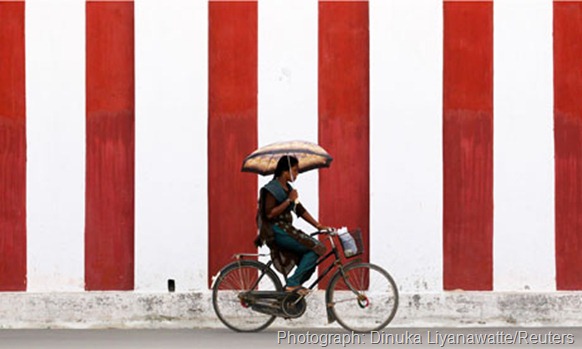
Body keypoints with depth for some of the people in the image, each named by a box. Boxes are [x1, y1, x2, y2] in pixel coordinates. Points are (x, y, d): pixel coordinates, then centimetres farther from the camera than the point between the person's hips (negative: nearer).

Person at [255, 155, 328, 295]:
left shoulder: (288, 189, 15)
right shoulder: (272, 189, -11)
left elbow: (300, 210, 16)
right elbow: (270, 213, -21)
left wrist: (318, 225, 10)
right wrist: (289, 200, -19)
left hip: (286, 230, 9)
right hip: (276, 232, -9)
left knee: (309, 264, 1)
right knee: (315, 247, -17)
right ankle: (293, 282, -15)